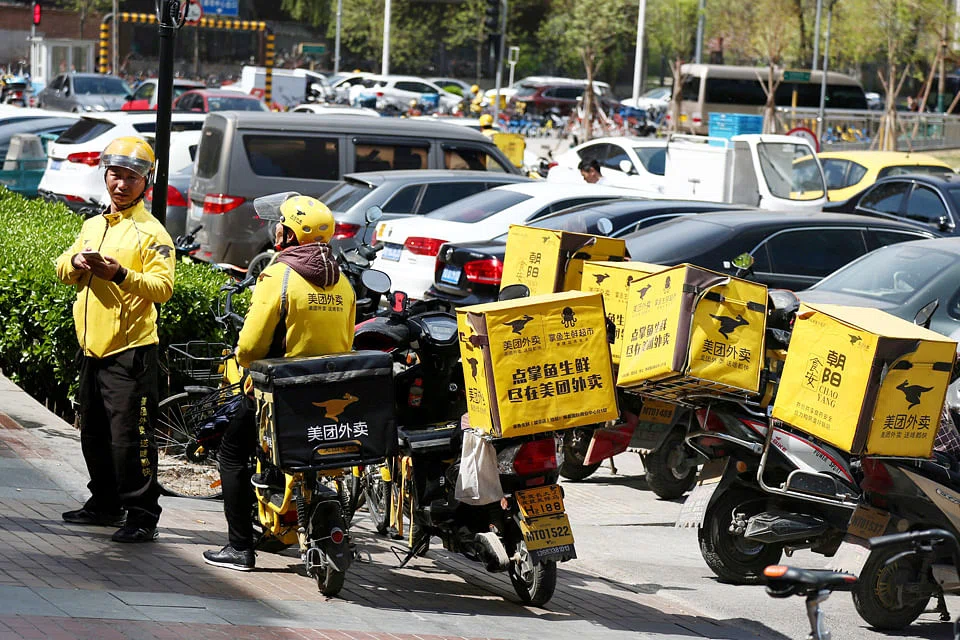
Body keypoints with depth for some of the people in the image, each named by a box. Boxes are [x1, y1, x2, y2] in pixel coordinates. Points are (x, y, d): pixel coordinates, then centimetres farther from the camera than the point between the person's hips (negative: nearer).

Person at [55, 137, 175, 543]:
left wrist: (121, 274, -28)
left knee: (130, 437, -9)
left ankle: (142, 514, -3)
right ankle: (105, 503, 29)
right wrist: (76, 261, -5)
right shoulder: (92, 226, 16)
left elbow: (164, 287, -16)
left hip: (131, 350, -8)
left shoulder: (151, 232, -7)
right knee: (94, 434, 16)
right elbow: (62, 271, 17)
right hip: (92, 347, 8)